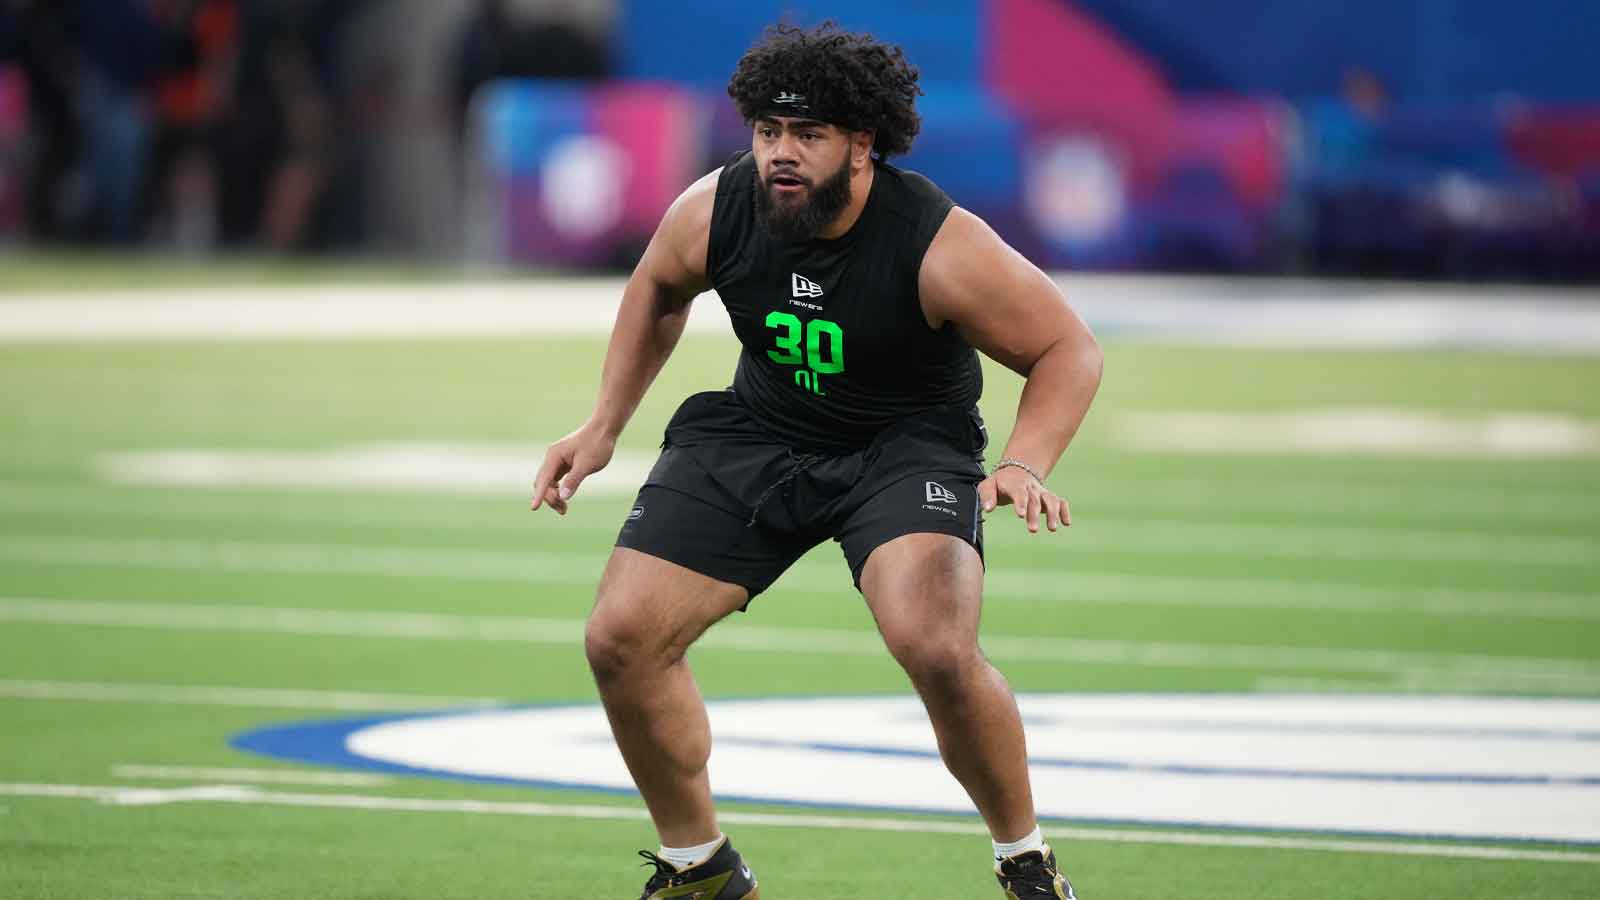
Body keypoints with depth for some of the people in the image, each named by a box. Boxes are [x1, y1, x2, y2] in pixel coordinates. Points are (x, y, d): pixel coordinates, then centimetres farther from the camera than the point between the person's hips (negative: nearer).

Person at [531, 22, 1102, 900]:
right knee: (620, 638, -6)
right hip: (757, 434, 4)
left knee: (937, 649, -31)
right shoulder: (713, 212, -15)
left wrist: (1025, 467, -30)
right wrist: (604, 425, 9)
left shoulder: (941, 247, -27)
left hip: (907, 444, -4)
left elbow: (1068, 348, -15)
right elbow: (658, 289, 10)